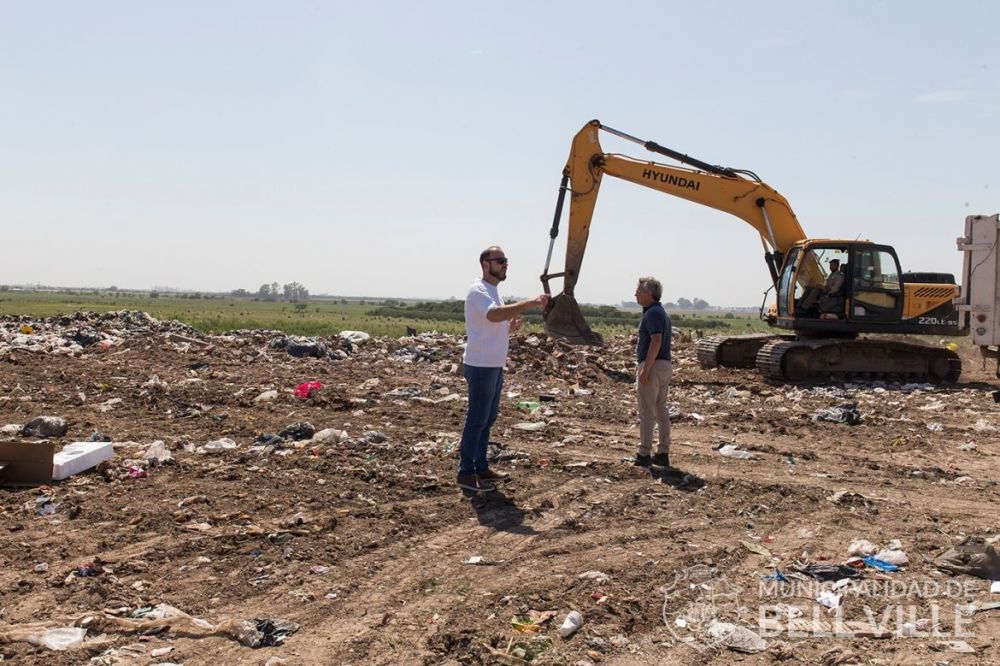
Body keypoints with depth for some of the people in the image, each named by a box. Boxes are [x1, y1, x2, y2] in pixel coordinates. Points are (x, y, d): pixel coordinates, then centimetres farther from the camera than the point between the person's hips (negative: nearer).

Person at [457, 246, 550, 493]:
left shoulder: (494, 291, 16)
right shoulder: (478, 290, -16)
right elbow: (494, 315, -37)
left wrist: (511, 327, 1)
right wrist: (529, 303, -43)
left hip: (495, 366, 10)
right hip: (481, 366, -10)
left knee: (488, 419, 15)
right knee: (477, 420, -4)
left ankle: (480, 468, 25)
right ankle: (466, 473, 4)